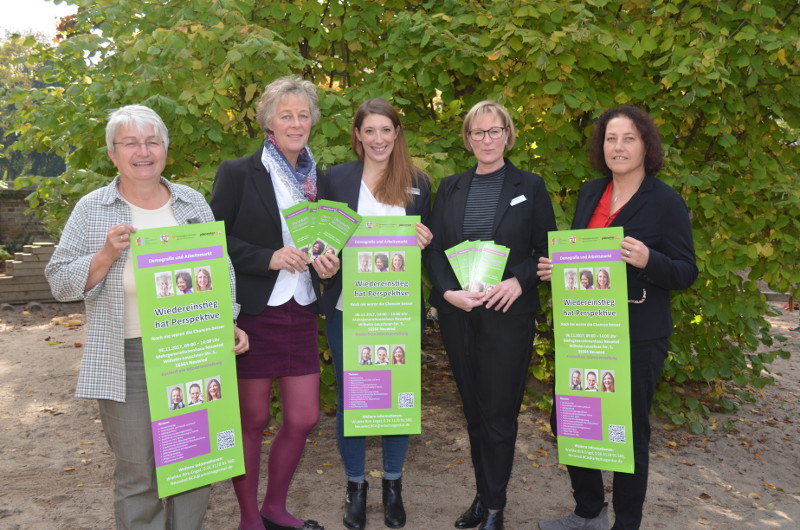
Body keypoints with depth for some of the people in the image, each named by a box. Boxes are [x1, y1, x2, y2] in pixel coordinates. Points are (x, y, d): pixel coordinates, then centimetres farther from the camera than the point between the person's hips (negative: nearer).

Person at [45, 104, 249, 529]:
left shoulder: (193, 203, 8)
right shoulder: (92, 210, 0)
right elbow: (61, 284, -1)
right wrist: (107, 254, -16)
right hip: (127, 362, -2)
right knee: (137, 475, 6)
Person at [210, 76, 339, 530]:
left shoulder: (316, 178, 11)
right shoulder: (238, 173, -5)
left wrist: (327, 264, -2)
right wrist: (268, 258, -20)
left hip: (301, 313, 5)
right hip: (253, 313, -5)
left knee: (304, 418, 9)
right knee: (253, 419, 6)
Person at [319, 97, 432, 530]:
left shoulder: (418, 183, 5)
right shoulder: (336, 178, 2)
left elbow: (428, 245, 10)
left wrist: (423, 241, -12)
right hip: (347, 310, -1)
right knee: (349, 399, 8)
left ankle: (393, 484, 30)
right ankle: (355, 484, 27)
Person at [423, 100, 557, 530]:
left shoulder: (530, 187, 2)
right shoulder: (450, 188, 10)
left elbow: (548, 250, 1)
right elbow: (433, 249, 6)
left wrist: (519, 281, -16)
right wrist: (449, 291, -11)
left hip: (508, 314, -3)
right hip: (457, 314, 3)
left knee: (499, 412, 2)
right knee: (473, 410, 12)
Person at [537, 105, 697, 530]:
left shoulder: (666, 203, -9)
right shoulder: (590, 193, 7)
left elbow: (686, 273, -10)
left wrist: (648, 261, -28)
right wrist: (556, 267, -2)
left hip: (637, 337, -6)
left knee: (628, 431, 7)